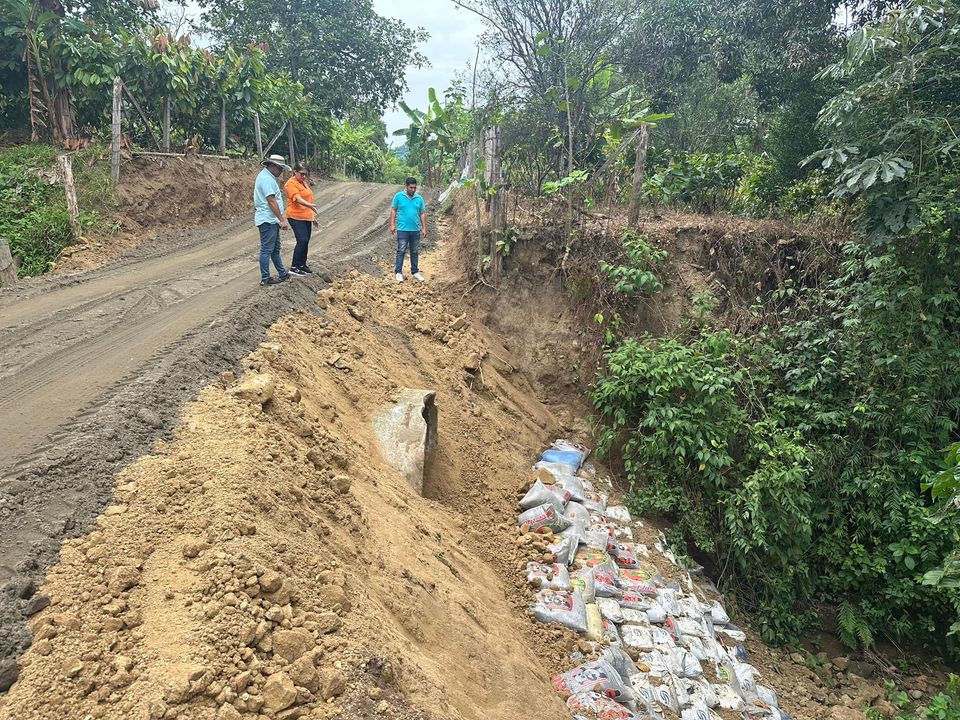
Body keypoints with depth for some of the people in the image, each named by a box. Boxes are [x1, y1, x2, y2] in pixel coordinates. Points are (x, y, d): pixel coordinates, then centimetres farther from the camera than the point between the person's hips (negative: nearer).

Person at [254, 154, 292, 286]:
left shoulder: (267, 176, 16)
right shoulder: (266, 179, -17)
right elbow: (271, 201, -23)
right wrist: (282, 220, -23)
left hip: (272, 221, 11)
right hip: (268, 220, -11)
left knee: (275, 249, 16)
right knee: (266, 250, -4)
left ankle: (283, 274, 26)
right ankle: (265, 279, 2)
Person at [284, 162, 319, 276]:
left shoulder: (304, 182, 16)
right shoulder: (291, 184, -12)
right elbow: (297, 198, -27)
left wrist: (313, 215, 24)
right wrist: (310, 205, -43)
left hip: (306, 217, 9)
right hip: (296, 217, -9)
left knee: (305, 241, 10)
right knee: (302, 240, -16)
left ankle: (302, 265, 20)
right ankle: (294, 266, -11)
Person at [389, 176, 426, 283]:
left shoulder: (419, 198, 4)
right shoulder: (399, 196, -3)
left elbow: (422, 214, 8)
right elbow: (393, 210, 1)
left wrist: (424, 228, 5)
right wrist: (392, 225, -5)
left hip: (415, 230, 3)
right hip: (402, 230, -3)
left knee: (415, 252, 11)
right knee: (401, 251, -2)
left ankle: (415, 272, 20)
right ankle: (399, 272, 3)